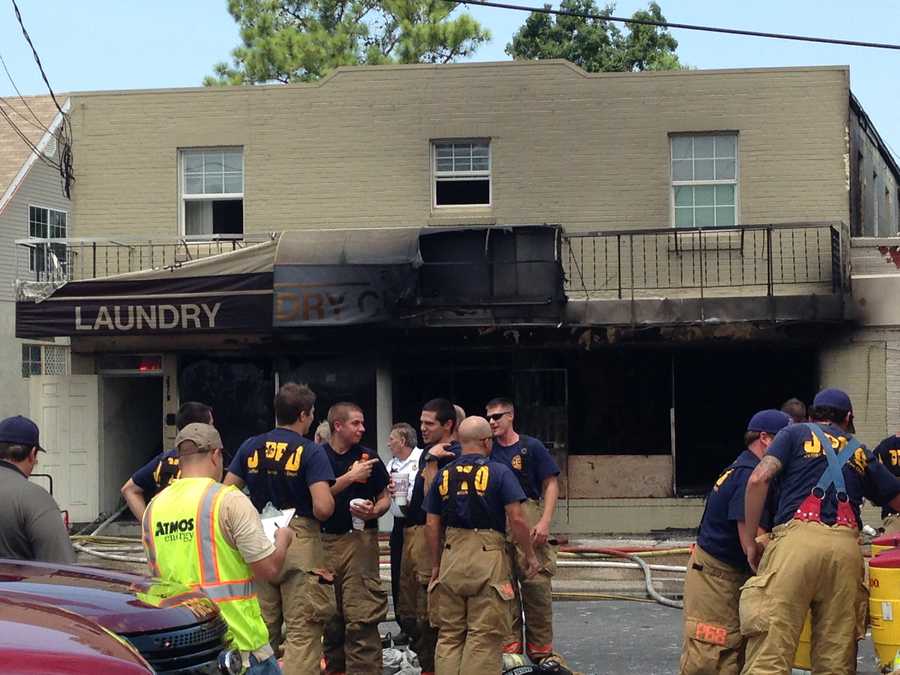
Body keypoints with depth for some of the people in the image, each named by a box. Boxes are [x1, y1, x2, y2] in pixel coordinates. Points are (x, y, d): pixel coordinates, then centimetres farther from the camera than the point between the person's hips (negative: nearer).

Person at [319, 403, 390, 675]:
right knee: (329, 613, 9)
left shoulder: (368, 457, 7)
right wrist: (350, 477, -14)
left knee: (362, 615, -10)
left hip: (360, 539, -1)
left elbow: (385, 498, 12)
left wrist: (374, 511, -9)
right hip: (325, 540, 1)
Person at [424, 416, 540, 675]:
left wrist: (436, 564, 19)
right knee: (484, 635, 0)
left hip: (451, 556, 4)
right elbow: (516, 518, -10)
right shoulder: (499, 472, -3)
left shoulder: (444, 475, 9)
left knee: (449, 634, 12)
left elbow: (432, 525, 10)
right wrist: (530, 556, 1)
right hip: (488, 556, -4)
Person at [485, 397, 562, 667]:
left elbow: (551, 484, 1)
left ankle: (541, 650, 3)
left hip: (528, 520, -3)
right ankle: (510, 647, 12)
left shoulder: (531, 447, 2)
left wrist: (545, 521, -10)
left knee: (536, 584, -5)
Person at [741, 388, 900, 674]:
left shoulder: (796, 433, 19)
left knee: (769, 651, -10)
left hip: (797, 538, -3)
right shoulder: (860, 453, 28)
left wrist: (750, 541, 7)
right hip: (846, 546, 3)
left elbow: (758, 479, 3)